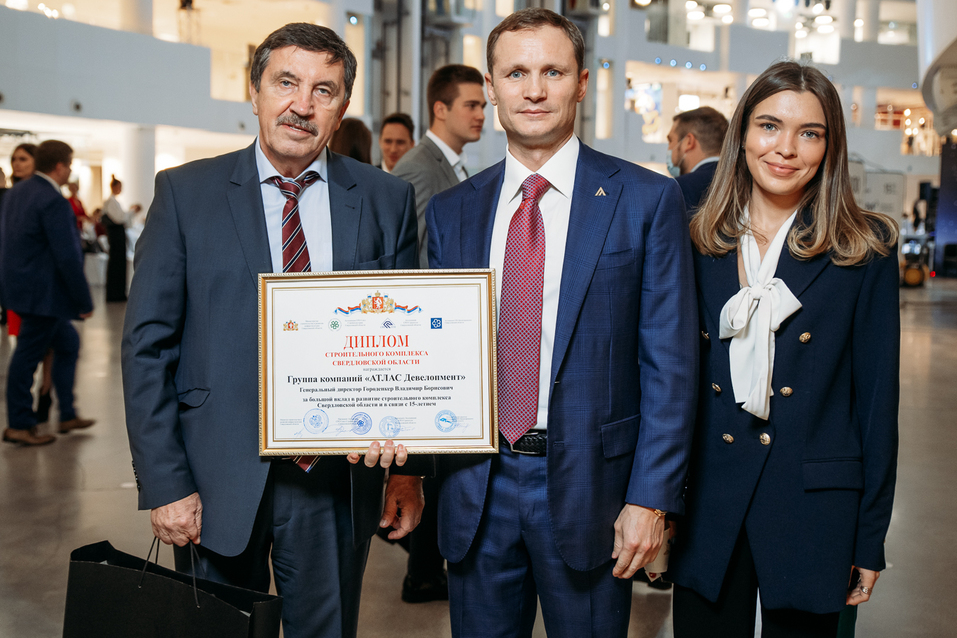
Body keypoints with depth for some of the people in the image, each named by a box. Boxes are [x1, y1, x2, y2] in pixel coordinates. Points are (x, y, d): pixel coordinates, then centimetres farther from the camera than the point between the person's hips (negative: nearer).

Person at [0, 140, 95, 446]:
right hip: (42, 293, -10)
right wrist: (84, 301, -15)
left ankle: (68, 415, 22)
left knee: (68, 343, 17)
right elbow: (67, 257, -21)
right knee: (28, 356, 1)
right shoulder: (54, 202, -19)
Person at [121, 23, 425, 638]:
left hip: (338, 479, 1)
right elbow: (148, 345, -3)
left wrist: (408, 469, -1)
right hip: (218, 478, 0)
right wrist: (165, 485, -8)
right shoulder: (185, 193, -1)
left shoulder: (387, 200, 2)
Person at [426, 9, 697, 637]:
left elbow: (669, 361, -6)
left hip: (587, 484, -2)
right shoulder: (451, 210, 6)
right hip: (475, 485, 3)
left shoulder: (647, 200, -4)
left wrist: (651, 497, -10)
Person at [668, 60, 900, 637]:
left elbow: (877, 396, -2)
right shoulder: (699, 243, 3)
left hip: (813, 513, -1)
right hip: (705, 509, 2)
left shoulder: (866, 249, -3)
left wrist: (870, 540, -2)